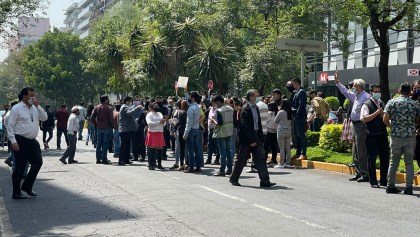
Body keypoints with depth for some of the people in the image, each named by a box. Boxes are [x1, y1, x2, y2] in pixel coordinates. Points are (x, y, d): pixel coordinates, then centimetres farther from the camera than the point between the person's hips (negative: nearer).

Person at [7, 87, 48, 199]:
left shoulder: (35, 108, 13)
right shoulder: (16, 108, -6)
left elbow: (45, 118, 4)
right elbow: (10, 126, -8)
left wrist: (37, 106, -5)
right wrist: (13, 141, -15)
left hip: (32, 141, 7)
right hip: (21, 141, -7)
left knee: (38, 162, 6)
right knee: (20, 167, -1)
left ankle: (27, 186, 23)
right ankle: (16, 193, 12)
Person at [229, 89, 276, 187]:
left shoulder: (256, 108, 10)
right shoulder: (245, 109, -13)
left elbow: (258, 123, 14)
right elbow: (245, 127, -17)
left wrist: (260, 138, 7)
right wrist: (251, 141, -18)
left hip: (256, 136, 7)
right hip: (246, 139, -7)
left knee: (260, 159, 1)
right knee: (241, 160, 4)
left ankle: (265, 180, 1)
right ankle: (234, 179, 20)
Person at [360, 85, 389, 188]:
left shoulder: (383, 104, 15)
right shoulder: (367, 105, -5)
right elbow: (364, 119, -17)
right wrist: (377, 113, -18)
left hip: (383, 134, 6)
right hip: (372, 136, -6)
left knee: (385, 158, 9)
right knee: (372, 159, 1)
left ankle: (384, 180, 21)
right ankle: (373, 182, 8)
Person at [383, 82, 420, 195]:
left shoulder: (391, 102, -3)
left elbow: (385, 119, -7)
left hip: (396, 136, 0)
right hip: (410, 136, 0)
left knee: (394, 162, 10)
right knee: (409, 162, 7)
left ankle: (390, 186, 13)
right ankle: (409, 187, 3)